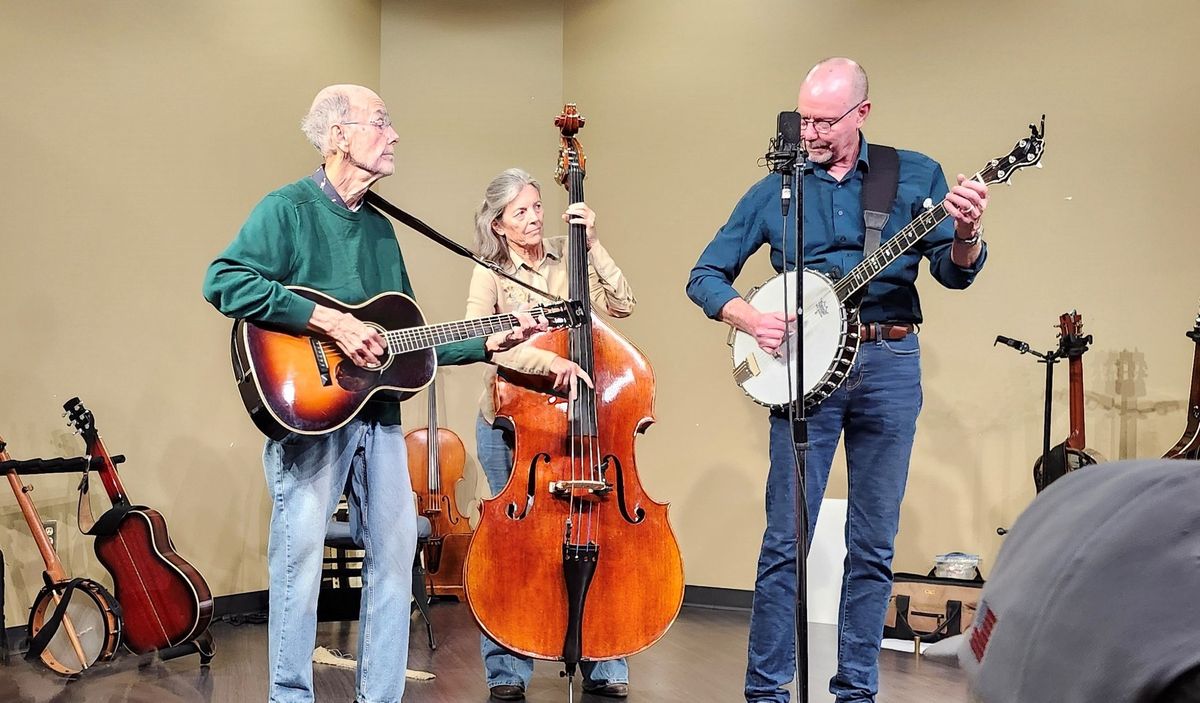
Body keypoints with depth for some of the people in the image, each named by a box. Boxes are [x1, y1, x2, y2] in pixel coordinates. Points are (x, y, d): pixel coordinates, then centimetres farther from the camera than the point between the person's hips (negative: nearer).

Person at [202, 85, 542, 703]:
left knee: (396, 548, 8)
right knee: (301, 552, -4)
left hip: (378, 413, 7)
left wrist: (487, 344, 9)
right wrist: (329, 321, -25)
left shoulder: (380, 228, 16)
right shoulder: (289, 209, -6)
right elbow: (223, 281, -22)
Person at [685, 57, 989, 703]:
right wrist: (751, 319, -12)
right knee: (786, 540, -1)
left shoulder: (914, 175, 5)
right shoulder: (774, 190, 5)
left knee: (873, 544, 7)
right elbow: (705, 277, 7)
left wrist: (967, 232, -22)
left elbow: (954, 273, 0)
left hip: (889, 364, 1)